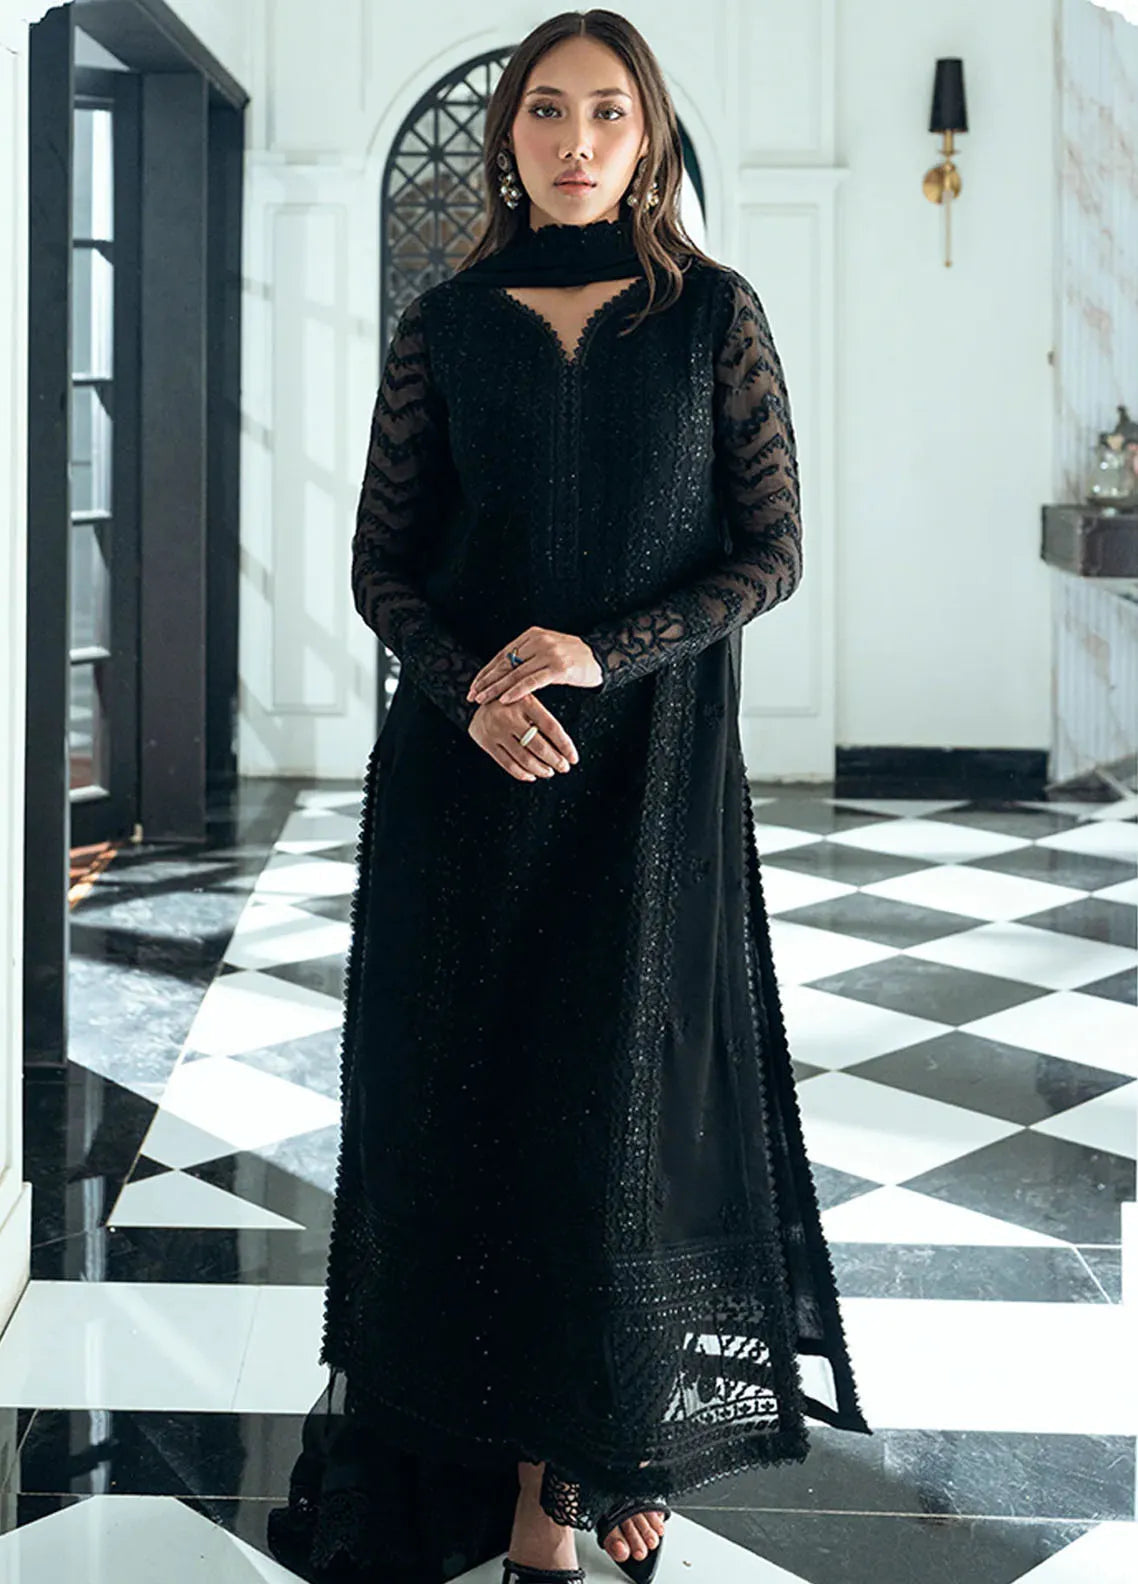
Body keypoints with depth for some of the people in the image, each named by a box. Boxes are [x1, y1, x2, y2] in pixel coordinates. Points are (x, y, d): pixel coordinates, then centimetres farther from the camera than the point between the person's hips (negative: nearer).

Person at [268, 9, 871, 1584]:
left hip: (655, 761, -1)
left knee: (630, 1093, 1)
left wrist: (606, 653, -14)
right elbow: (383, 562, 5)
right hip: (469, 758, 2)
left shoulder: (714, 313, 3)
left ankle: (621, 1444, 17)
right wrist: (474, 687, -14)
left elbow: (772, 549, 0)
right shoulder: (446, 325, 6)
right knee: (477, 1087, 2)